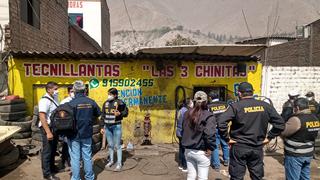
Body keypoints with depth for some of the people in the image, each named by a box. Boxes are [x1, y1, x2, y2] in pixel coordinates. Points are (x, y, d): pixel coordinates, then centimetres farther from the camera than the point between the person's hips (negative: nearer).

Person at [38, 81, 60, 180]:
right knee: (47, 151, 2)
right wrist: (48, 132, -28)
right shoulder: (45, 100, -19)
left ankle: (52, 167, 36)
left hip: (54, 127, 9)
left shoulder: (54, 99, 8)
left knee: (53, 149, 20)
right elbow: (42, 117, -25)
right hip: (48, 128, -9)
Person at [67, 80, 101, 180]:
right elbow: (98, 114, 9)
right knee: (87, 156, 15)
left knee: (75, 158, 8)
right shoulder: (91, 102, -4)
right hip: (87, 134, 4)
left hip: (74, 135, -3)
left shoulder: (71, 103, -17)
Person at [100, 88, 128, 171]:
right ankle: (111, 160, 31)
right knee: (110, 145, 16)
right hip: (107, 127, 6)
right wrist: (102, 127, 10)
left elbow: (126, 112, -8)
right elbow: (103, 116, 12)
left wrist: (120, 113, -28)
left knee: (117, 145, 0)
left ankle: (119, 163, 10)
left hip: (116, 126, -5)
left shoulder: (119, 102, -10)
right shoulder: (106, 103, 7)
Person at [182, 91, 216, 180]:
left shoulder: (187, 113, 5)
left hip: (188, 150, 6)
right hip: (201, 152, -6)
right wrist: (210, 148, -13)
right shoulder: (208, 116, -15)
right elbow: (209, 134, -25)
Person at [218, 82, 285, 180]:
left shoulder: (235, 106, -12)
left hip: (239, 147, -3)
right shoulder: (265, 106, 1)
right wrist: (269, 137, 7)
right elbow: (280, 123, 3)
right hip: (257, 148, 4)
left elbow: (221, 122, -23)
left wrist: (227, 138, -11)